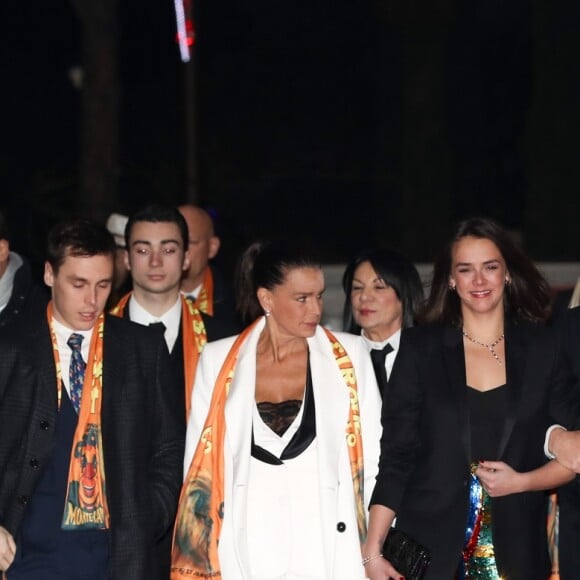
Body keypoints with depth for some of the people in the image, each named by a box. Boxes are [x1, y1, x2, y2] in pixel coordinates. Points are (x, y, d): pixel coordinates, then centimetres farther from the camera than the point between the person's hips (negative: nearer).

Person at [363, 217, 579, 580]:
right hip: (431, 549, -1)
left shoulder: (542, 349, 3)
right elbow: (396, 454, -2)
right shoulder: (420, 347, 1)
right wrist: (373, 550, -8)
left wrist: (522, 482, -12)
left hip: (517, 550, 1)